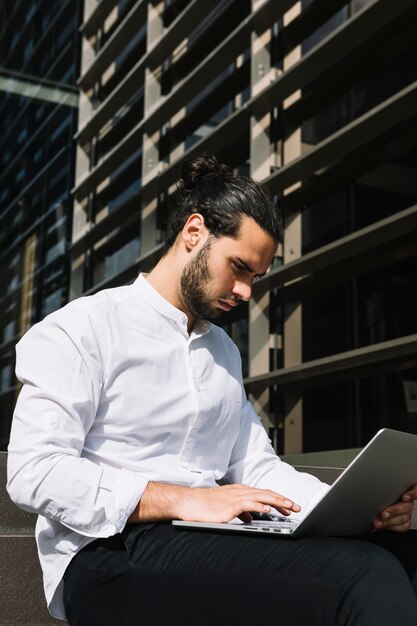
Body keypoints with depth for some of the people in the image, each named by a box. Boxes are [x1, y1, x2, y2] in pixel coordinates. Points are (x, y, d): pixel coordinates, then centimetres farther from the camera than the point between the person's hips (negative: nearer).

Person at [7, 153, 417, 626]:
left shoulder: (224, 351, 22)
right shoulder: (82, 329, -1)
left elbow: (256, 466, 17)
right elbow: (33, 471, -11)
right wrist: (182, 500, -19)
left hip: (208, 542, 7)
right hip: (111, 557, -6)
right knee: (368, 573, -29)